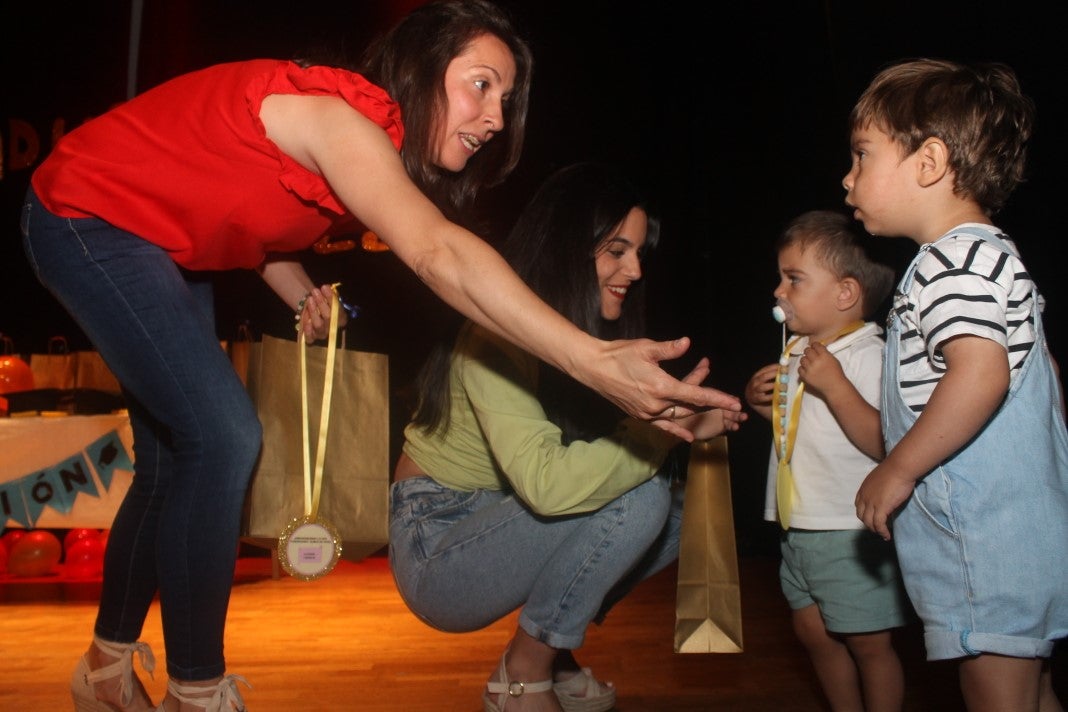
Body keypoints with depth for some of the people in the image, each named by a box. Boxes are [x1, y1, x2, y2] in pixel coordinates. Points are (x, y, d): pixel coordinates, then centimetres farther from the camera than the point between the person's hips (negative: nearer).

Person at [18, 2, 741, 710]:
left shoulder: (358, 144, -2)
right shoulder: (335, 112, -30)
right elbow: (440, 254, -46)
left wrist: (307, 297, -9)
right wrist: (597, 364, -55)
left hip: (163, 243, 9)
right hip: (89, 216, -9)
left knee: (178, 454, 11)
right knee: (222, 438, -18)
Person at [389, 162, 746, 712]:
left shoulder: (583, 335, 6)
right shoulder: (498, 337, -23)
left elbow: (601, 450, -2)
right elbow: (545, 483, -35)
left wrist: (688, 426, -16)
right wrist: (662, 429, -30)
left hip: (497, 529, 8)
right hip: (436, 555, -8)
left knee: (679, 514, -2)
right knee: (639, 497, -25)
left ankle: (550, 650, 10)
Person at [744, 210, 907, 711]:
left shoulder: (867, 354, -18)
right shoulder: (797, 350, 8)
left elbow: (884, 443, -27)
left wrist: (834, 385, -31)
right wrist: (760, 400, 4)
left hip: (850, 534, -9)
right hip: (799, 528, 9)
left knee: (868, 644, 6)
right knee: (814, 633, 20)